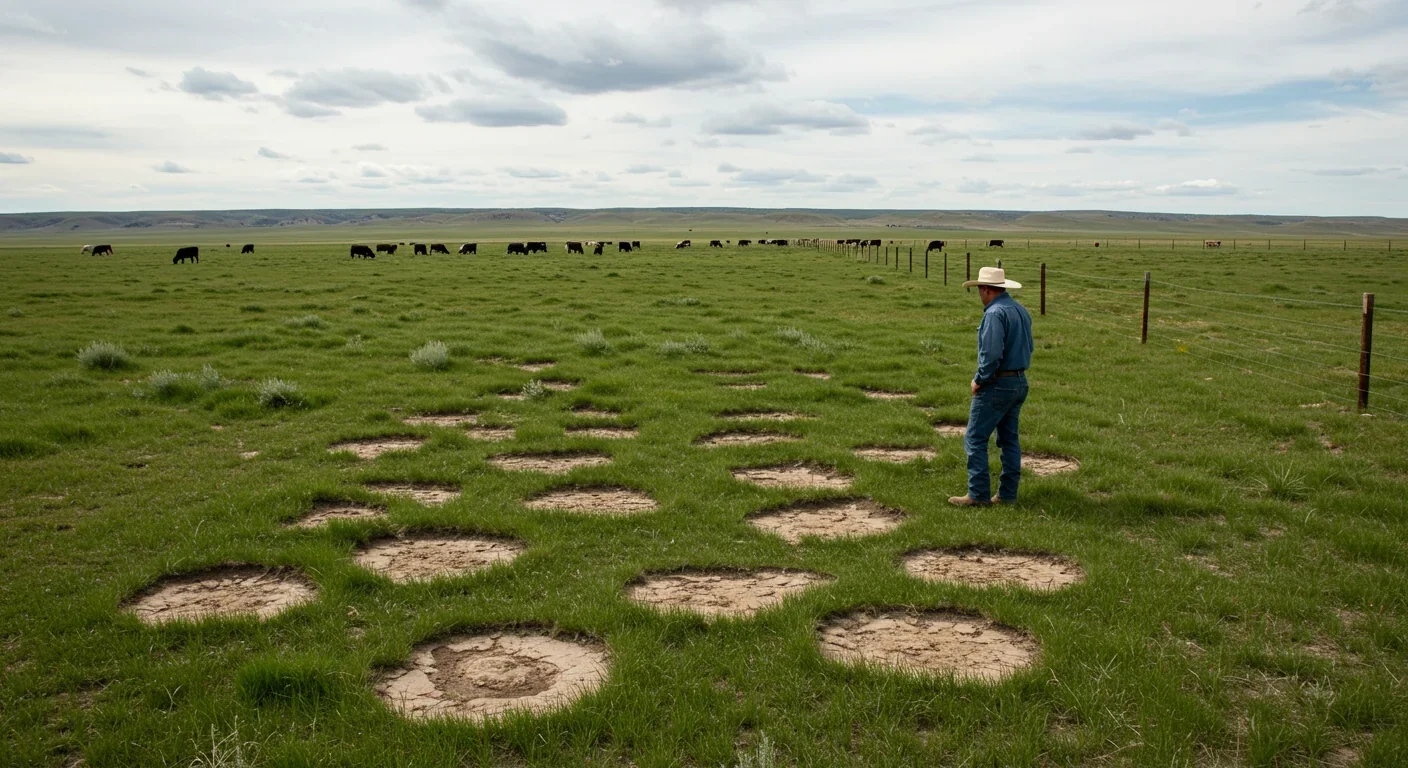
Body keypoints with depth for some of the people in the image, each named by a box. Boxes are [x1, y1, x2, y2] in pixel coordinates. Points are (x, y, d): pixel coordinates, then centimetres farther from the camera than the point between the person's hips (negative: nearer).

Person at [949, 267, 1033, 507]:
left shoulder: (995, 313, -18)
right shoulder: (1021, 311, 11)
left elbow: (991, 353, -24)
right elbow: (1028, 347, 16)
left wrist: (979, 380, -13)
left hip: (997, 385, -9)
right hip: (1020, 382, 9)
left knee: (975, 439, -3)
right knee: (1009, 439, 13)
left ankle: (978, 494, -2)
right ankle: (1008, 493, 16)